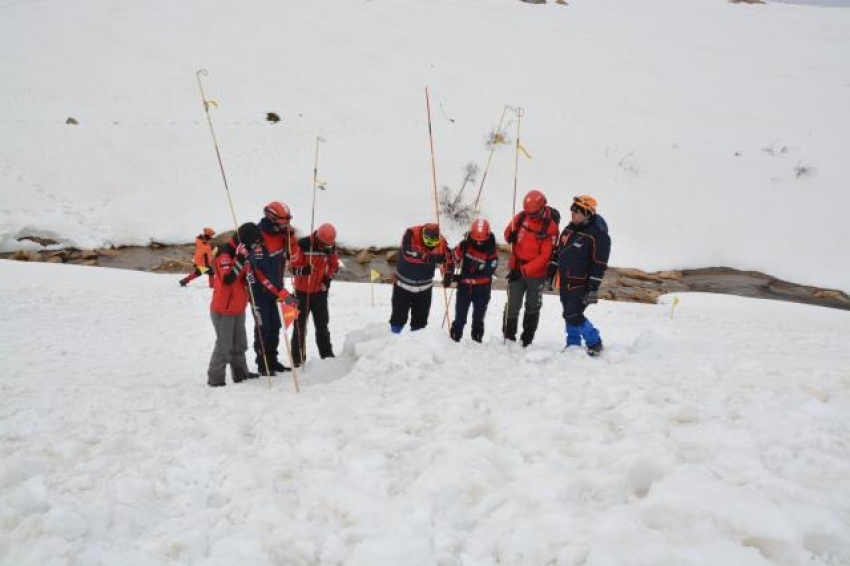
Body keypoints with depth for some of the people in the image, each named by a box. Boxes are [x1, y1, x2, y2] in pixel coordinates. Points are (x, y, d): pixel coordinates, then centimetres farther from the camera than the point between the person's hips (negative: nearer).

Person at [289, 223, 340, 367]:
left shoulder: (331, 247, -6)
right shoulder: (302, 245, -21)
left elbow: (334, 265, 11)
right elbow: (293, 267, -17)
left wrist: (328, 278, -5)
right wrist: (304, 270, -37)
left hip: (320, 291, 4)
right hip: (302, 291, -4)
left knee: (322, 324, 13)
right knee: (300, 325, 4)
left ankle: (326, 353, 23)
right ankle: (298, 357, 12)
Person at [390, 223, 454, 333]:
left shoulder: (441, 243, -13)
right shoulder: (411, 234, -23)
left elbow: (448, 260, -1)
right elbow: (407, 253, -37)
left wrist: (447, 275, -15)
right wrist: (426, 257, -41)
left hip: (424, 286, 2)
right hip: (403, 282, -2)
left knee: (421, 316, 8)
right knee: (399, 313, 8)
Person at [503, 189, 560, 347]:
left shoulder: (550, 227, -17)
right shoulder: (521, 217, -5)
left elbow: (544, 256, -19)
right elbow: (508, 232, 12)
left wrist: (523, 270, -23)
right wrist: (510, 235, -14)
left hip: (537, 274, -2)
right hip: (516, 269, 2)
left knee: (532, 307, 13)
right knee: (512, 305, 3)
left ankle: (527, 338, 27)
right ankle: (508, 336, 19)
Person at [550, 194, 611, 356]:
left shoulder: (598, 234, -16)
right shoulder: (568, 230, 9)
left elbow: (599, 264, -19)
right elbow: (557, 252, 18)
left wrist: (593, 288, -21)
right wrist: (550, 274, 16)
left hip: (581, 285, -8)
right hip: (565, 283, 8)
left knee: (573, 316, -10)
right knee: (569, 315, 14)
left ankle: (594, 343, 8)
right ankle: (573, 345, 29)